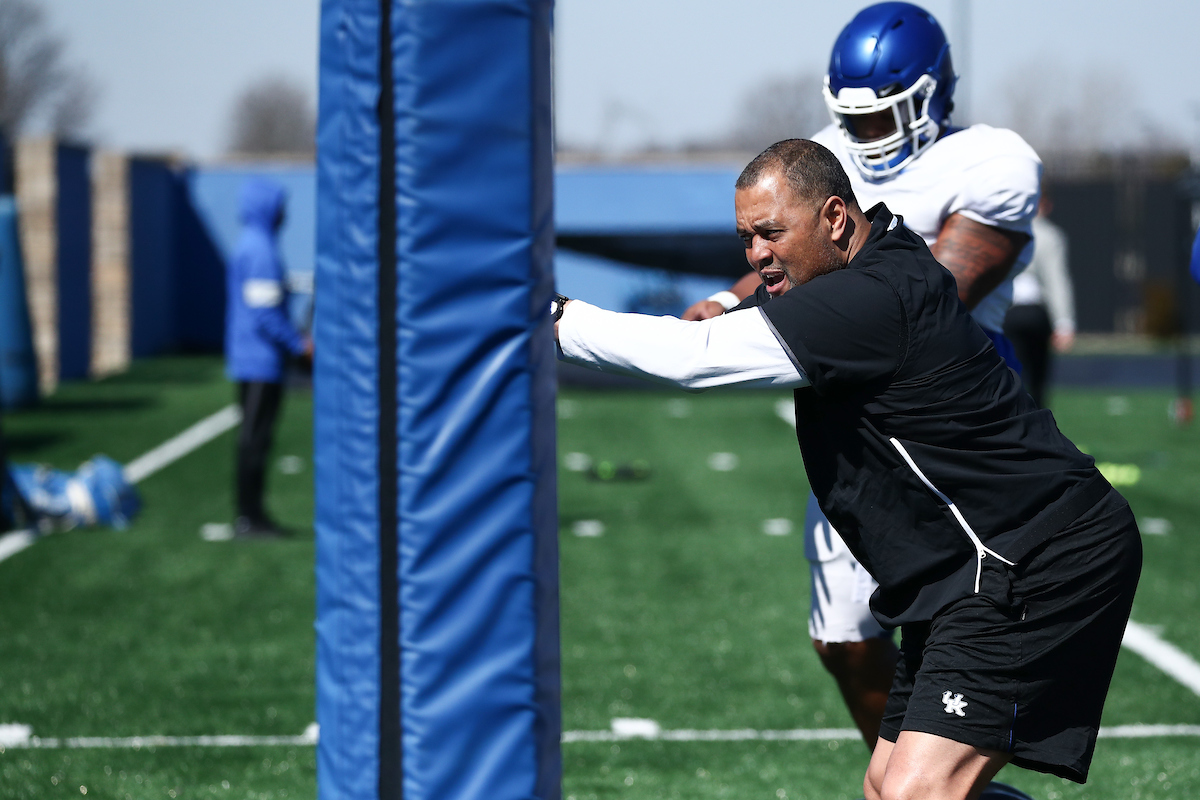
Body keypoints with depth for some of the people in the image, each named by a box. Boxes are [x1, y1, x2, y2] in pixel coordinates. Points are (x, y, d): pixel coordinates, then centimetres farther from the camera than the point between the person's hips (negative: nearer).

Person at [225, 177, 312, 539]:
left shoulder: (249, 246, 15)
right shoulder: (260, 250, -16)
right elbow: (265, 313, -21)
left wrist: (296, 339, 20)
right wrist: (300, 344, -14)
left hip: (250, 360, 10)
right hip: (261, 361, -10)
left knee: (256, 438, 13)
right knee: (255, 438, -6)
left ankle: (251, 514, 17)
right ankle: (248, 517, -3)